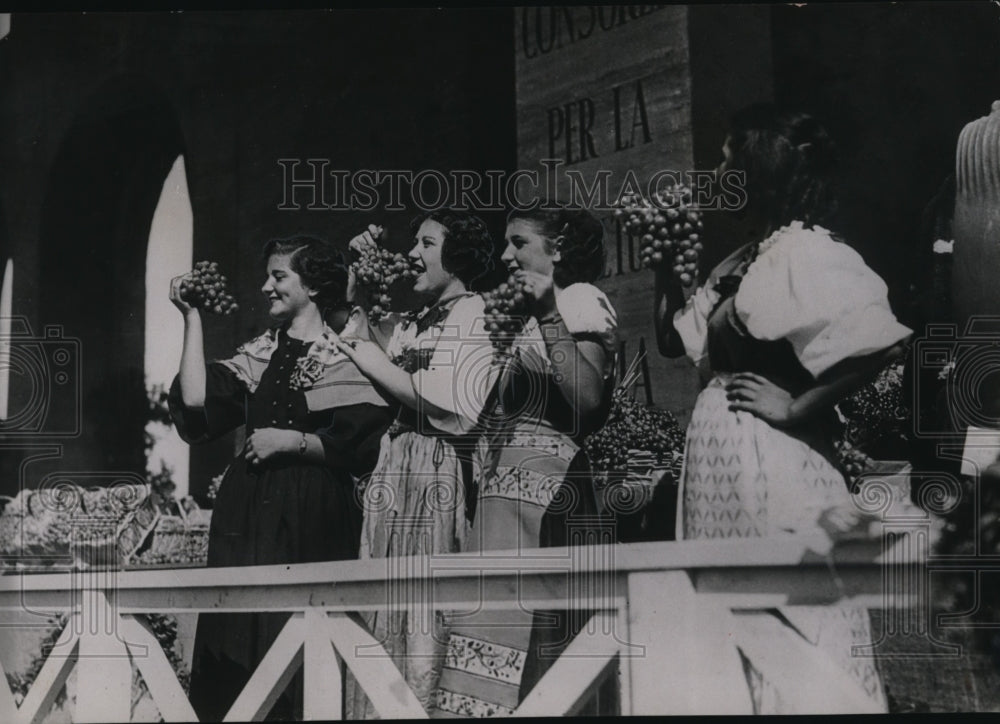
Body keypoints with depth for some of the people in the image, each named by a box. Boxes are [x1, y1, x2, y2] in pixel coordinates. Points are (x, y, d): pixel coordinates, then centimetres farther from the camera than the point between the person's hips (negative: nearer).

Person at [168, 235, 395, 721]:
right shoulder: (261, 353, 14)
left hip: (312, 515, -5)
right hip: (249, 512, 5)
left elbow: (361, 445, -9)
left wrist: (293, 441, -12)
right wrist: (192, 319, 4)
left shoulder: (346, 353, -2)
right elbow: (197, 401, 1)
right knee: (239, 640, 5)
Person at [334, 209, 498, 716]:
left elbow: (463, 414, -15)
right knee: (384, 624, 6)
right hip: (390, 481, 7)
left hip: (440, 483, -7)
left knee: (427, 624, -8)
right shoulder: (409, 326, 21)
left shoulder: (479, 318, -2)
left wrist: (384, 369, -8)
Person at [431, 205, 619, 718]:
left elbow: (590, 400, -19)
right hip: (506, 492, 9)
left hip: (542, 494, -8)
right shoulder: (525, 314, 24)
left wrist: (549, 317, -20)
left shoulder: (580, 299, -2)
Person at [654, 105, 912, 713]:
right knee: (739, 628, 14)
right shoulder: (741, 262, 14)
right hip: (719, 454, 9)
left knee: (788, 632, -1)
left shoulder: (803, 252, -13)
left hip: (769, 458, -9)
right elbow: (675, 339, 21)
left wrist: (796, 408, -19)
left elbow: (882, 340, -26)